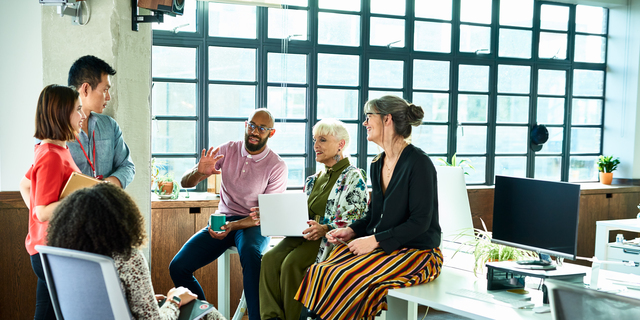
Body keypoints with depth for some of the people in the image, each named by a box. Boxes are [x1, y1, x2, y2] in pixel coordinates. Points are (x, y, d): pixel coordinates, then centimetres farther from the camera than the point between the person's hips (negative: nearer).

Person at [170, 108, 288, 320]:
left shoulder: (277, 166, -7)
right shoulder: (228, 150, 2)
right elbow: (185, 182, 2)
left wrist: (233, 226, -26)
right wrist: (199, 172, -23)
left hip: (254, 224, -4)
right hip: (222, 220, 4)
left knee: (250, 253, -40)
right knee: (178, 267, -14)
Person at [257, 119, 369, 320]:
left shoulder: (353, 178, -2)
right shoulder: (313, 180, 23)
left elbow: (355, 220, -13)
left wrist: (324, 229, -29)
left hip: (331, 240, -7)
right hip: (306, 235, 7)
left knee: (292, 263, -30)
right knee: (270, 258, -22)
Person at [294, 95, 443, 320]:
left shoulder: (418, 162, -14)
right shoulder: (377, 165, 12)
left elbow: (420, 222, -18)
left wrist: (375, 240, -19)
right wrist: (351, 231, 1)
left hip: (416, 252, -7)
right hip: (381, 248, 7)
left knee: (346, 278, -27)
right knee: (320, 272, -15)